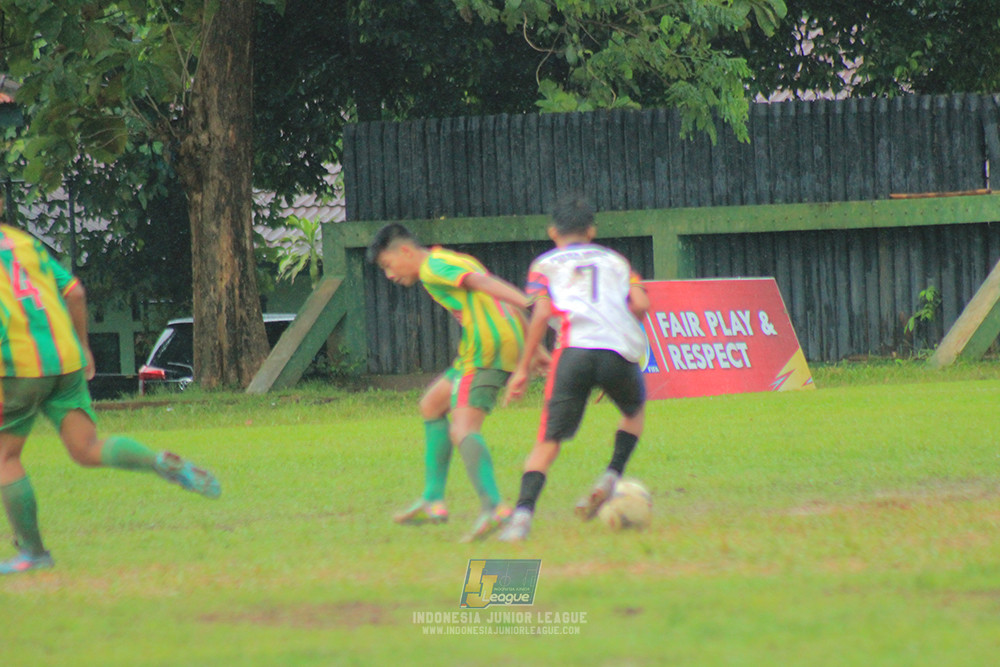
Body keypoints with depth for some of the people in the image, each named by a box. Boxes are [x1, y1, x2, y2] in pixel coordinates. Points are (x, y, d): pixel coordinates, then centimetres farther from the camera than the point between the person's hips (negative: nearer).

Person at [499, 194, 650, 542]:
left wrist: (523, 369, 6)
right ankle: (612, 477, 12)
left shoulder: (545, 264, 21)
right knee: (634, 409, 31)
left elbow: (541, 315, 4)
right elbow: (640, 304, 10)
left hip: (574, 348, -1)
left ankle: (523, 511, -21)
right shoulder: (615, 260, 26)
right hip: (622, 348, 2)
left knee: (549, 439, -1)